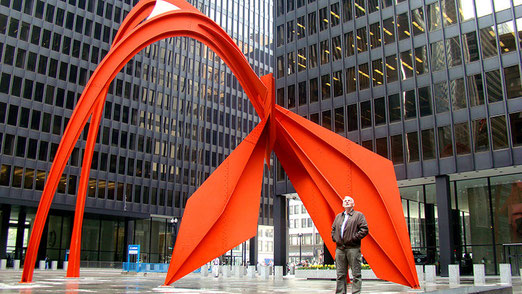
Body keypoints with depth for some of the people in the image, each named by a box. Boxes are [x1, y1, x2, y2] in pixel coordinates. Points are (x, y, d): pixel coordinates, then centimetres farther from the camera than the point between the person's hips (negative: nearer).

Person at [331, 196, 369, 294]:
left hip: (353, 248, -5)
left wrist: (354, 238, -12)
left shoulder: (359, 215, 4)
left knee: (356, 274, -3)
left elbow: (364, 229, -5)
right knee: (340, 274, 7)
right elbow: (333, 229, 25)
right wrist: (334, 238, 8)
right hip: (340, 248, 5)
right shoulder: (338, 216, 20)